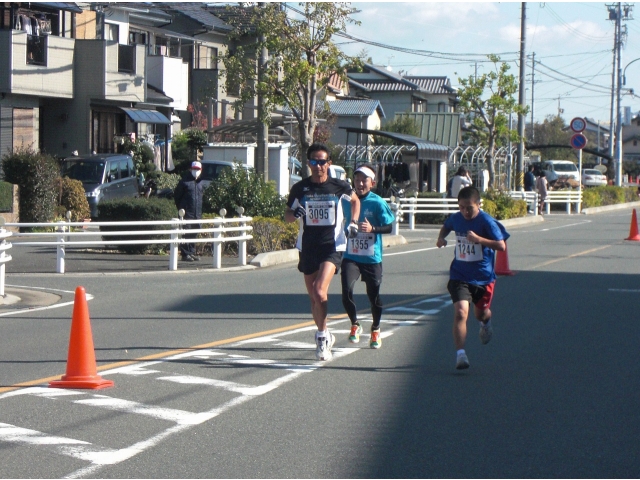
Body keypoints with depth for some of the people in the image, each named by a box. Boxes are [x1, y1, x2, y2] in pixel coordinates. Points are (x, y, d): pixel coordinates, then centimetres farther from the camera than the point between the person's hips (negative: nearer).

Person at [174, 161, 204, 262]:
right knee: (186, 234, -8)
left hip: (197, 213, 6)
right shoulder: (185, 181, -3)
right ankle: (185, 254, -6)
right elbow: (176, 195, 3)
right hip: (187, 213, -6)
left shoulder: (200, 182, 13)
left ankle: (192, 253, 16)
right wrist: (180, 208, 3)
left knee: (194, 234, 9)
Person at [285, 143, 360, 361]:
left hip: (332, 247, -3)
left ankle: (322, 336, -7)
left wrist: (353, 222, 3)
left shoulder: (339, 186, -3)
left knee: (320, 291, -21)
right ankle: (325, 335, 30)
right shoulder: (300, 188, -1)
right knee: (313, 296, 10)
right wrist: (295, 213, -14)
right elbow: (287, 216, 9)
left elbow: (355, 200, 18)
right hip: (307, 247, 3)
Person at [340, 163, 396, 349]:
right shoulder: (347, 200, 1)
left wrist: (372, 228, -23)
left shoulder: (377, 203, -9)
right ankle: (355, 325, 8)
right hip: (351, 256, 2)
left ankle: (375, 330, 33)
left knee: (374, 295, 8)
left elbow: (389, 227, -9)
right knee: (346, 290, -17)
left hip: (372, 258, -2)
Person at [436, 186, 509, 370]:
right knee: (461, 312, -19)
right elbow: (446, 226, 22)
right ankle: (460, 354, -18)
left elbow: (501, 246, -22)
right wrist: (441, 237, 1)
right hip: (460, 276, 1)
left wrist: (479, 239, -33)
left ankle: (486, 324, 59)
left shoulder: (487, 222, -17)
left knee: (481, 313, 19)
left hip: (483, 277, -1)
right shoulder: (456, 218, -3)